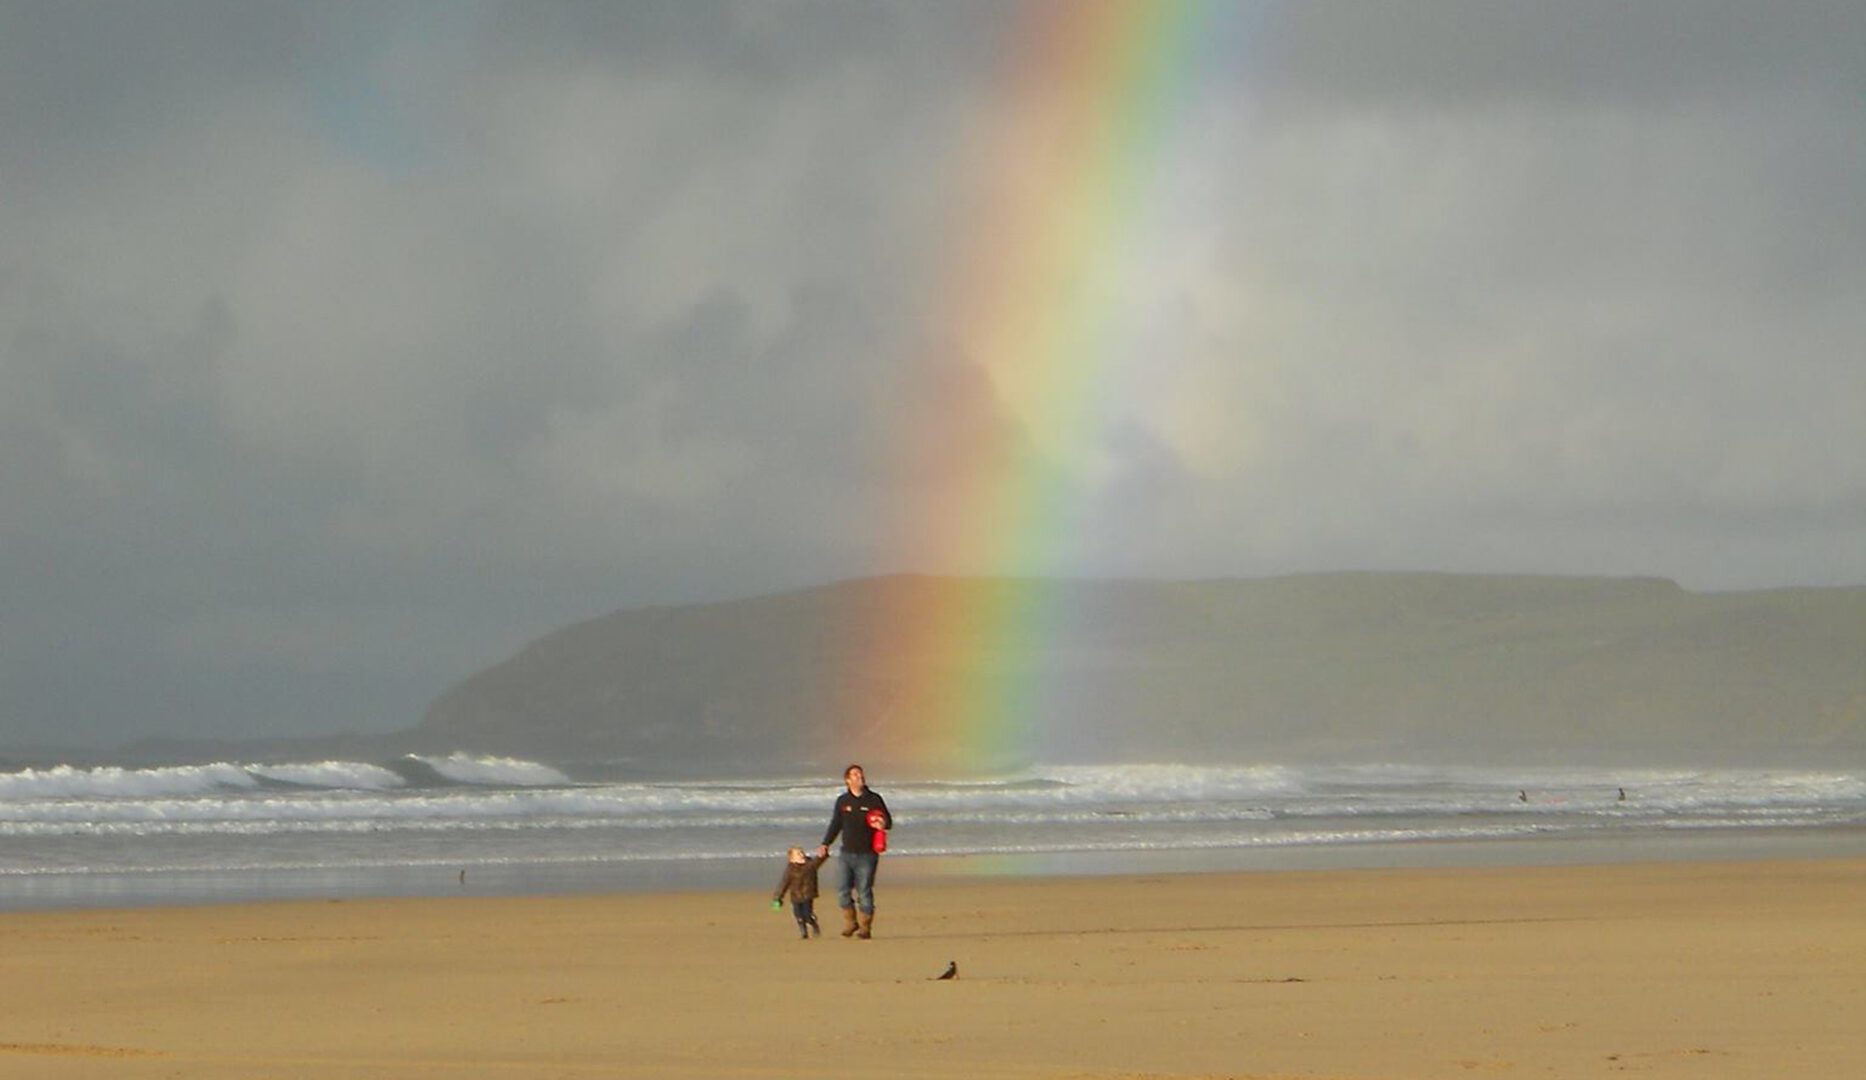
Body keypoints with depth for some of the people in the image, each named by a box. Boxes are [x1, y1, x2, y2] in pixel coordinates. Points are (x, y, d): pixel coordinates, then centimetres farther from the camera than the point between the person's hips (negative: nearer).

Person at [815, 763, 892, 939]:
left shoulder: (874, 799, 1)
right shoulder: (842, 801, 9)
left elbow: (889, 821, 4)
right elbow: (835, 825, 15)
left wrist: (883, 824, -20)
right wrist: (825, 844, 4)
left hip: (867, 854, -2)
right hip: (846, 853, 2)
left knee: (864, 892, -2)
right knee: (842, 890, -6)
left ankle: (865, 927, 7)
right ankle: (850, 922, 13)